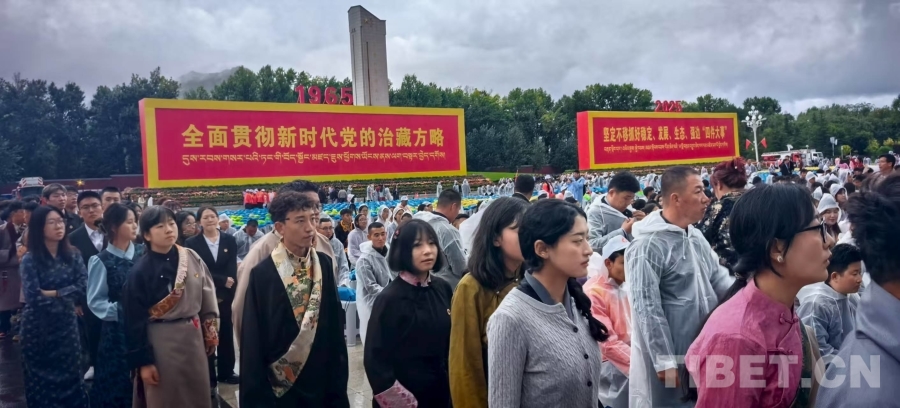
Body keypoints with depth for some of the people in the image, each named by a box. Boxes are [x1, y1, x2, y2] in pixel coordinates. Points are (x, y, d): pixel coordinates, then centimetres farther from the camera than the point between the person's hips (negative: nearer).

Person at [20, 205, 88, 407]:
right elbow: (33, 297, -19)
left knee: (70, 374, 10)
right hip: (38, 326, -3)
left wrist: (52, 293, -15)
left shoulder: (73, 255, 1)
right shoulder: (30, 259, -9)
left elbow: (83, 287, -10)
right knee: (41, 378, 10)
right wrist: (66, 297, -11)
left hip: (66, 323, 3)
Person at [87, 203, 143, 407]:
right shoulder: (101, 261, -6)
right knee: (118, 383, 9)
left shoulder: (143, 253, 0)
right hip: (117, 331, -2)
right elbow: (95, 301, -5)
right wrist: (121, 310, -17)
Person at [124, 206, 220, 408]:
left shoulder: (192, 258, -1)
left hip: (193, 337, 4)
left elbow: (207, 298, 7)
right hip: (160, 342, -4)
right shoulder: (140, 271, -11)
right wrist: (143, 361, -9)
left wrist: (210, 335, 7)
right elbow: (135, 321, -8)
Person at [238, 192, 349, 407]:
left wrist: (338, 382, 4)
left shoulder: (324, 264, -2)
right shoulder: (262, 273, -13)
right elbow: (252, 341, -8)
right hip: (279, 385, -3)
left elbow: (335, 324, 4)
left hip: (321, 381, 3)